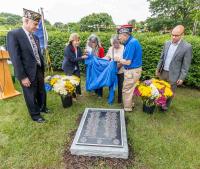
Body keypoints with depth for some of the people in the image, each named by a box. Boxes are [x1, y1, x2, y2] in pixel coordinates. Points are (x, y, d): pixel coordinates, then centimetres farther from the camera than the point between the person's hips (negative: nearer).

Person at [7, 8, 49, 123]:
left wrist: (43, 69, 12)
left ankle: (42, 107, 45)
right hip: (28, 73, -6)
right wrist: (22, 77, -19)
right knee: (31, 95, 10)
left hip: (39, 70, 7)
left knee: (42, 92, 20)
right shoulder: (13, 34, -13)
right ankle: (35, 114, 30)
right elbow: (15, 58, -17)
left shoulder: (35, 37, 8)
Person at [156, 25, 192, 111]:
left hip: (173, 74, -4)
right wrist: (158, 69, 9)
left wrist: (181, 78, -11)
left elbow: (186, 65, -11)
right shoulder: (167, 43, 0)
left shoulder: (187, 47, -14)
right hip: (163, 72, 4)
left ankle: (166, 105, 32)